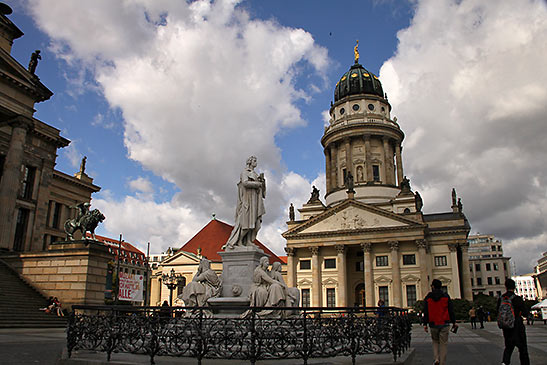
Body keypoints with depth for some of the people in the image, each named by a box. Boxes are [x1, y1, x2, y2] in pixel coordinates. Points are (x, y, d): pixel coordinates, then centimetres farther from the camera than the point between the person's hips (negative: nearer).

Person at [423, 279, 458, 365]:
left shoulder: (428, 298, 1)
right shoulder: (446, 296, 1)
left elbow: (426, 312, -1)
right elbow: (451, 311, 1)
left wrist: (425, 324, 1)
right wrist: (454, 322, 7)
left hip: (433, 324, 1)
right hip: (444, 324, -1)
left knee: (435, 342, 19)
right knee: (443, 344, 5)